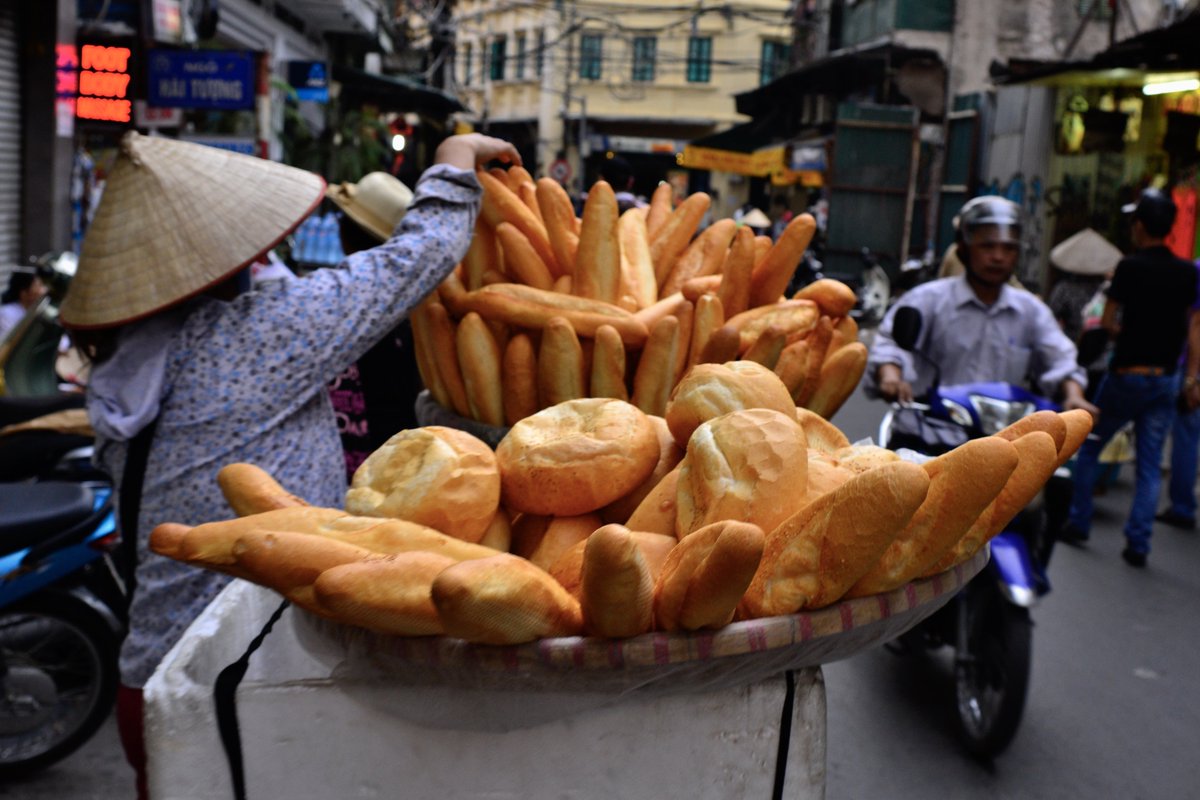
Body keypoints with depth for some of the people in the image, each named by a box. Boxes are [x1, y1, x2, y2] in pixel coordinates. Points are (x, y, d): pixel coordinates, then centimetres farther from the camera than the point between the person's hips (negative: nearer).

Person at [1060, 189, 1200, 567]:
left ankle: (1078, 524, 18)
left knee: (1088, 447, 13)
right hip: (1166, 379, 4)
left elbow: (1107, 322, -9)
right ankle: (1138, 543, 6)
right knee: (1150, 465, 7)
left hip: (1127, 375, -4)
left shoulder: (1129, 267, -11)